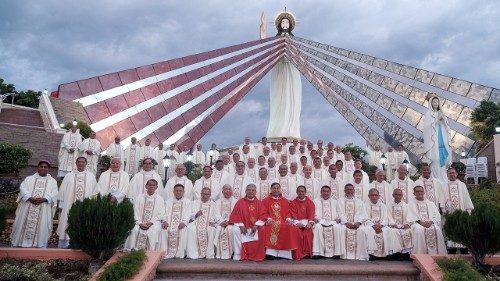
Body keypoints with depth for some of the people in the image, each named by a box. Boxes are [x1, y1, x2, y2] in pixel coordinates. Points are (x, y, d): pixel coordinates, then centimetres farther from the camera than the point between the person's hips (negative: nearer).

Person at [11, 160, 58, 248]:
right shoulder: (29, 178, 17)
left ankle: (39, 245, 0)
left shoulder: (52, 181, 14)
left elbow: (54, 194, 1)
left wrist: (44, 199, -17)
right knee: (23, 226, -1)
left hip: (43, 210, -1)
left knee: (41, 228, -5)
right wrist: (30, 198, -16)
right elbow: (22, 188, 1)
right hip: (27, 209, 1)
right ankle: (21, 245, 7)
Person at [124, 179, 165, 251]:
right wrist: (140, 223, -12)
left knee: (153, 231, -31)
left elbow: (160, 214, 3)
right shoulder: (139, 198, 13)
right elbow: (135, 212, 4)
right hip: (140, 222, 1)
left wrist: (151, 222, -12)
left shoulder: (160, 199, 11)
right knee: (135, 230, -28)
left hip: (154, 223, -1)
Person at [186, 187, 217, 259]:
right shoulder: (195, 202, 19)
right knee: (191, 228, -32)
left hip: (208, 224, 0)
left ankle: (209, 254, -24)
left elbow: (215, 217, 8)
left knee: (211, 230, -33)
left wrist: (211, 221, -14)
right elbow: (189, 215, 8)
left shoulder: (213, 204, 17)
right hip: (196, 223, 0)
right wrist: (196, 214, -13)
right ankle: (193, 254, -27)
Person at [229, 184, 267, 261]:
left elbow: (263, 215, 1)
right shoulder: (240, 202, 7)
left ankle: (256, 255, -16)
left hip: (255, 226, 0)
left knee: (261, 232, -29)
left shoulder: (259, 203, 10)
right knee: (235, 230, -30)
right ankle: (237, 255, -22)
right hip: (242, 226, 0)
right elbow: (235, 215, 1)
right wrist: (241, 225, -14)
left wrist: (256, 225, -15)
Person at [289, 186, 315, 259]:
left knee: (308, 231, -31)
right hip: (297, 223, 0)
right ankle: (298, 254, -28)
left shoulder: (310, 202, 12)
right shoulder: (293, 203, 11)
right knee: (296, 230, -32)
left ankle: (307, 253, -24)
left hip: (307, 222, 0)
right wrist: (297, 223, -18)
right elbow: (293, 214, 0)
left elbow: (311, 213, 1)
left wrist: (310, 223, -17)